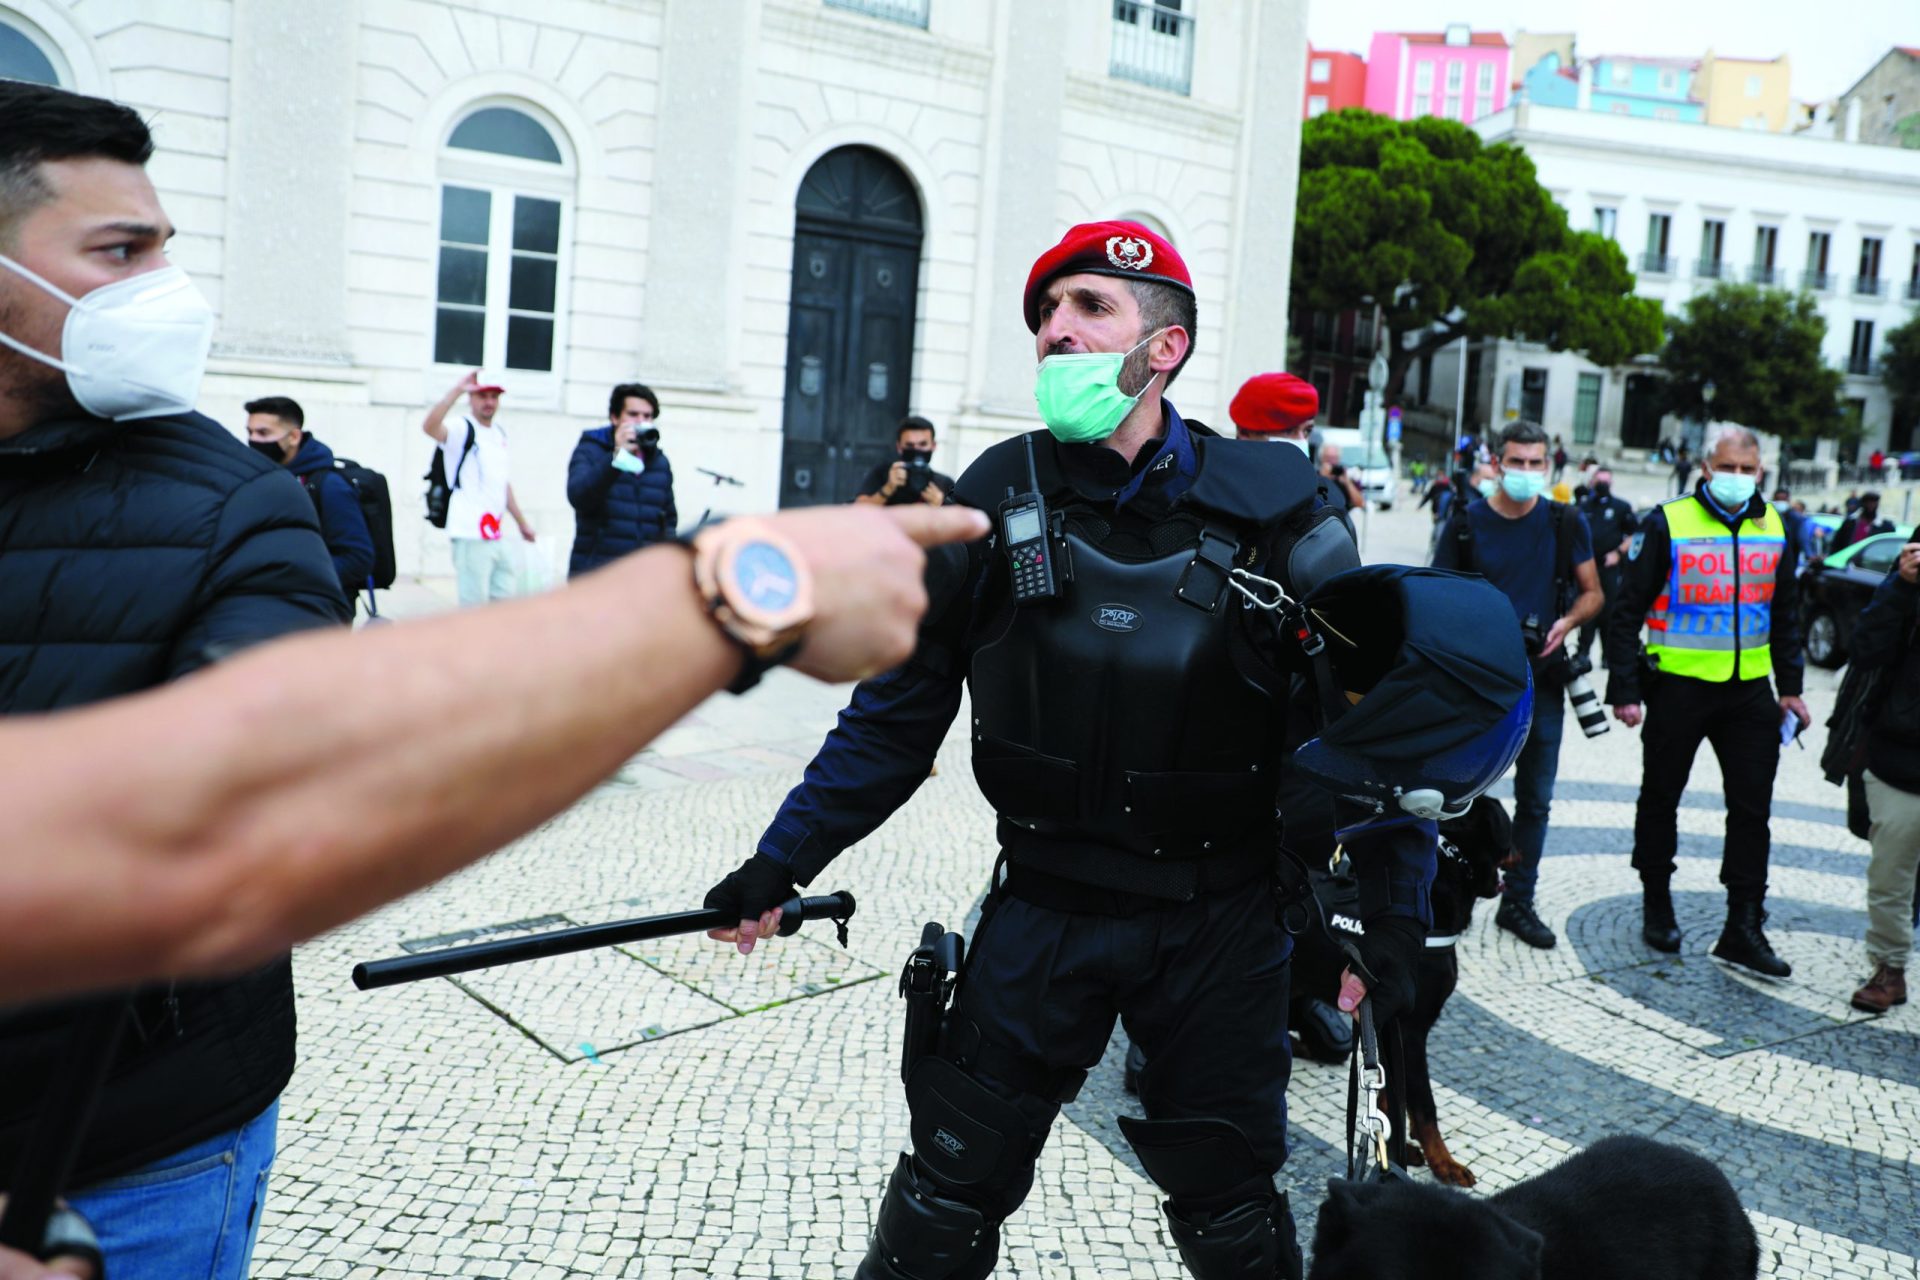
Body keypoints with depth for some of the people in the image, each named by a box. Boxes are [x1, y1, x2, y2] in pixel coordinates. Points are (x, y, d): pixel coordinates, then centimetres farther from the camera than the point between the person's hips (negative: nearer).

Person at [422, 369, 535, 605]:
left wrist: (522, 523, 27)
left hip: (495, 536, 8)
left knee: (505, 595, 12)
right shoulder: (462, 430, -5)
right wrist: (457, 389, -31)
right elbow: (429, 426, -28)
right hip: (471, 535, -8)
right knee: (474, 605, -9)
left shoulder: (500, 433, 17)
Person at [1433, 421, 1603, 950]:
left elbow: (1592, 592, 9)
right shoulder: (1466, 524, -1)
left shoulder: (1566, 523, 3)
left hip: (1541, 677, 2)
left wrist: (1567, 622, -11)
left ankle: (1518, 901, 20)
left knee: (1535, 797, 8)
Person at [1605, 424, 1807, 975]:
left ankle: (1743, 928, 9)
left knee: (1752, 807, 2)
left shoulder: (1772, 526, 7)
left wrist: (1790, 686, 14)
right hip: (1678, 686, -4)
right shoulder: (1668, 522, -8)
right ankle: (1656, 906, 27)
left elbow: (1785, 613, 18)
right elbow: (1628, 609, -8)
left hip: (1749, 689, 4)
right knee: (1661, 798, 9)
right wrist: (1624, 690, -13)